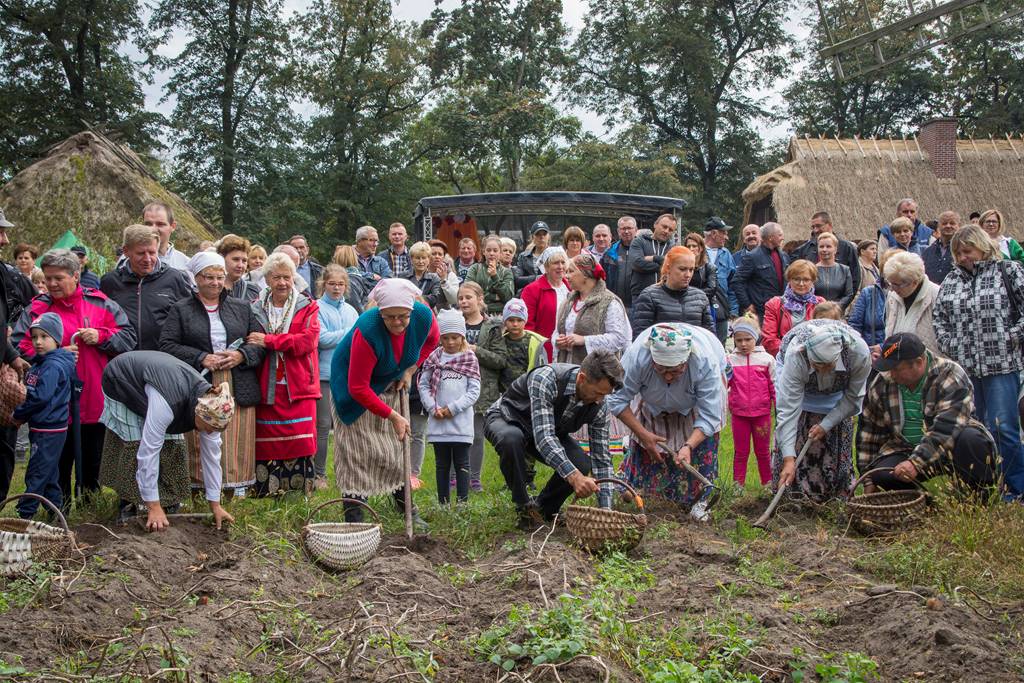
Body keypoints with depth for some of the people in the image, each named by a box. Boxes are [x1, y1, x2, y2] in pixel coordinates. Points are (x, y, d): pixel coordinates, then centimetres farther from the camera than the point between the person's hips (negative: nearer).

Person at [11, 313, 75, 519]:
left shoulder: (54, 366, -16)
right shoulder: (38, 364, 14)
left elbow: (41, 396, -23)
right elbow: (28, 393, 22)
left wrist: (19, 415, -12)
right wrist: (20, 414, 7)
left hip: (50, 430, -10)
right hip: (39, 428, 10)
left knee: (36, 473, -6)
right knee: (49, 473, 16)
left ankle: (25, 514, -2)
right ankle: (56, 510, 25)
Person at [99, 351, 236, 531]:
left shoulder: (209, 402, -23)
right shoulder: (167, 402, -44)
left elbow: (212, 454, -15)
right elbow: (149, 451, -41)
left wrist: (215, 505, -12)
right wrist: (154, 507, -36)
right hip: (121, 384, -6)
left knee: (172, 449, -4)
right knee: (134, 448, -13)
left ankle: (170, 506, 10)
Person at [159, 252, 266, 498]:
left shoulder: (242, 308, 16)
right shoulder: (180, 309, 8)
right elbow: (167, 346, -1)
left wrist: (241, 355, -7)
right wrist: (201, 358, -12)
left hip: (238, 390, 2)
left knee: (237, 446, 0)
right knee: (201, 448, -4)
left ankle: (231, 494, 9)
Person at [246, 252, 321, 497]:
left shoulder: (307, 308, 7)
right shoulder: (255, 309, 12)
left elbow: (308, 340, -9)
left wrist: (268, 341, -13)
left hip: (298, 387, -1)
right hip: (266, 387, 1)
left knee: (300, 441, -5)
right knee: (267, 442, 0)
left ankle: (299, 493, 3)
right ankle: (265, 493, 7)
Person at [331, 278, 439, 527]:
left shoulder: (424, 316, -24)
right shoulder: (367, 331, -39)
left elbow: (432, 339, 4)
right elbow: (358, 388, -33)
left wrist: (410, 369, -7)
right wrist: (392, 415, -30)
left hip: (391, 385, 5)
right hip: (353, 384, -5)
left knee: (400, 443, 11)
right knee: (358, 449, -8)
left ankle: (405, 503, 26)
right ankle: (353, 516, -4)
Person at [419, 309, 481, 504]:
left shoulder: (470, 359, 1)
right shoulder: (433, 358, 6)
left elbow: (474, 391, -3)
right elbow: (423, 386, 6)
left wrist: (453, 408, -10)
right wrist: (433, 408, -8)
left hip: (461, 422, -2)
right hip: (438, 422, 2)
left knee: (462, 464, 2)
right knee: (442, 465, 10)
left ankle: (463, 503, 6)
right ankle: (443, 504, 16)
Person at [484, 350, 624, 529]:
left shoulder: (599, 406, -19)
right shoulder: (545, 379, -38)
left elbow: (601, 458, -14)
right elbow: (543, 436, -45)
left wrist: (606, 508, -22)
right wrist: (573, 476, -54)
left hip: (550, 430, 5)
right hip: (506, 418, -5)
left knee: (582, 465, -22)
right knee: (511, 439, -41)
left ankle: (544, 510, 4)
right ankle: (525, 507, -19)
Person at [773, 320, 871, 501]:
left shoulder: (859, 352, -39)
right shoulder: (795, 356, -43)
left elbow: (853, 397, -20)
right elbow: (788, 409, -43)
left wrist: (826, 424, -25)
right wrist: (789, 459, -47)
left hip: (838, 390, 2)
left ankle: (836, 496, 9)